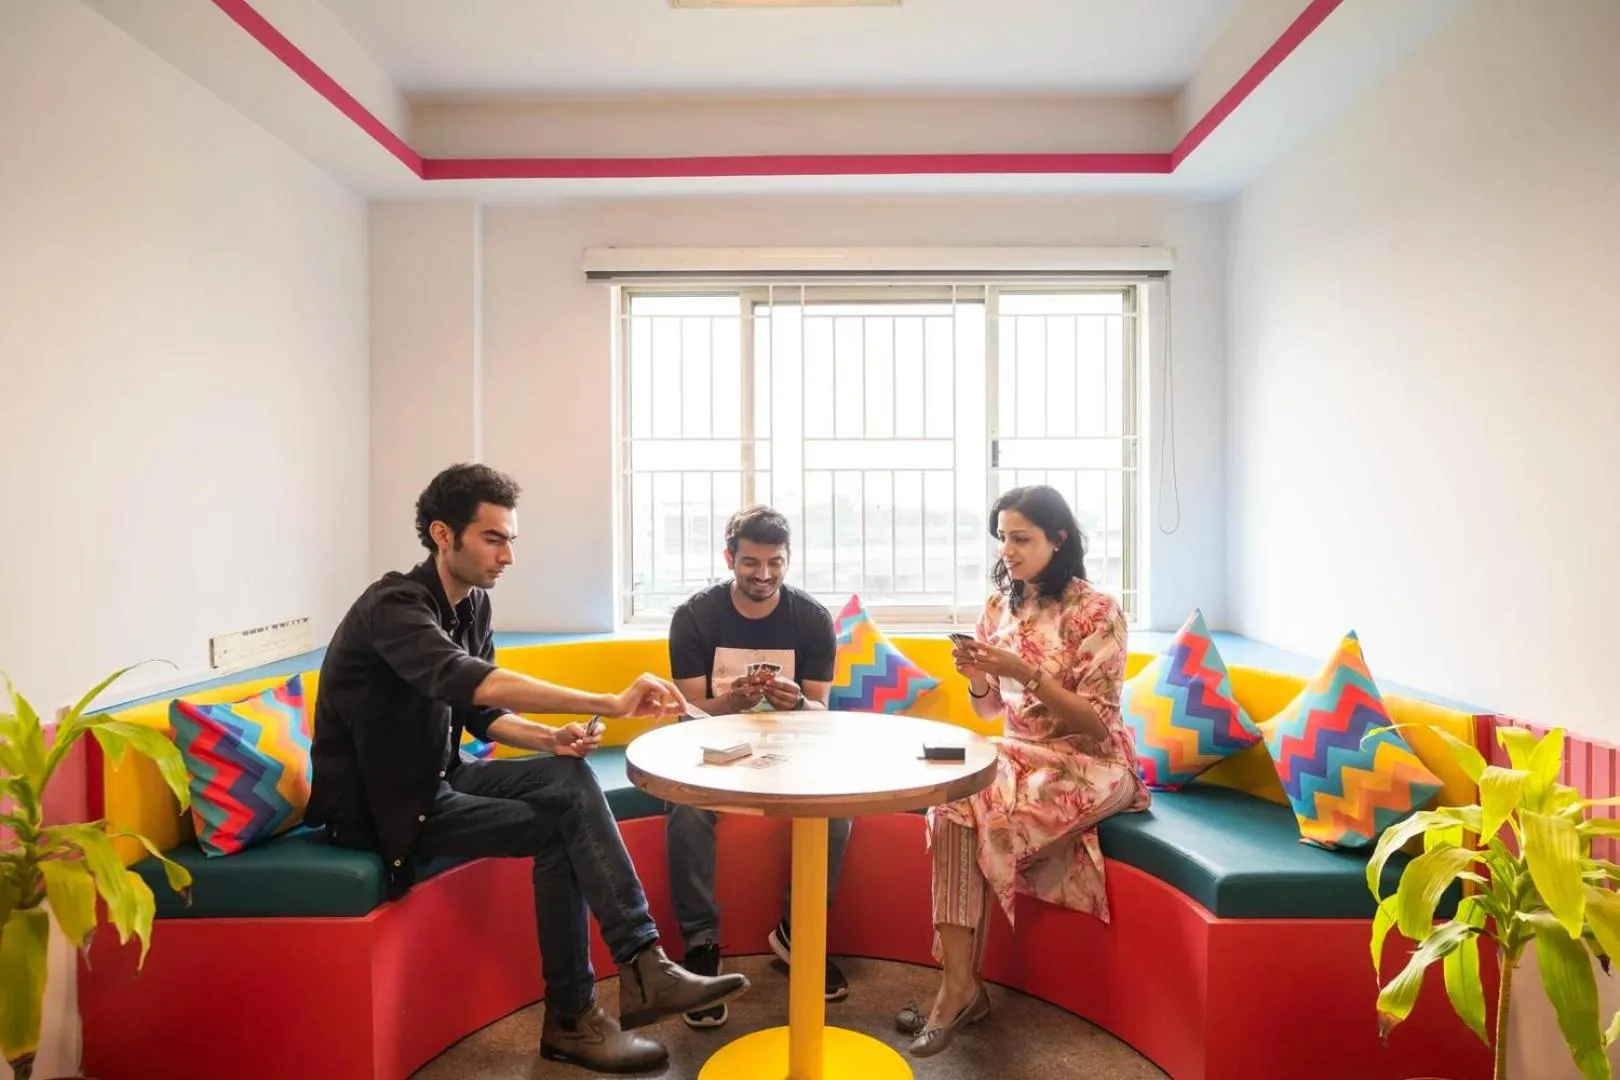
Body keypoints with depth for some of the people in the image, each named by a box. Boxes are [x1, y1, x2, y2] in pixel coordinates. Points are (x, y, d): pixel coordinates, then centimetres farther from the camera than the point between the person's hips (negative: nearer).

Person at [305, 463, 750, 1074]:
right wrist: (610, 704, -49)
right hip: (381, 802, -7)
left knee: (568, 779, -16)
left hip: (438, 778, 7)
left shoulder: (474, 603, 2)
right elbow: (471, 682, -42)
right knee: (554, 830, -18)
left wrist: (549, 738, -14)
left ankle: (642, 965, -17)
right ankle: (570, 1020, -3)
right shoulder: (394, 606, -23)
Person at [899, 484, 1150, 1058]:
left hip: (1089, 764, -5)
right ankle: (959, 983, -20)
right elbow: (989, 709, 10)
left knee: (980, 815, -27)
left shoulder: (1097, 610, -12)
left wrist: (1027, 672, -26)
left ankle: (960, 983, -9)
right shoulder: (1000, 605, 5)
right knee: (952, 804, -25)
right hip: (1018, 754, 5)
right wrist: (977, 677, -13)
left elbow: (1097, 722, -15)